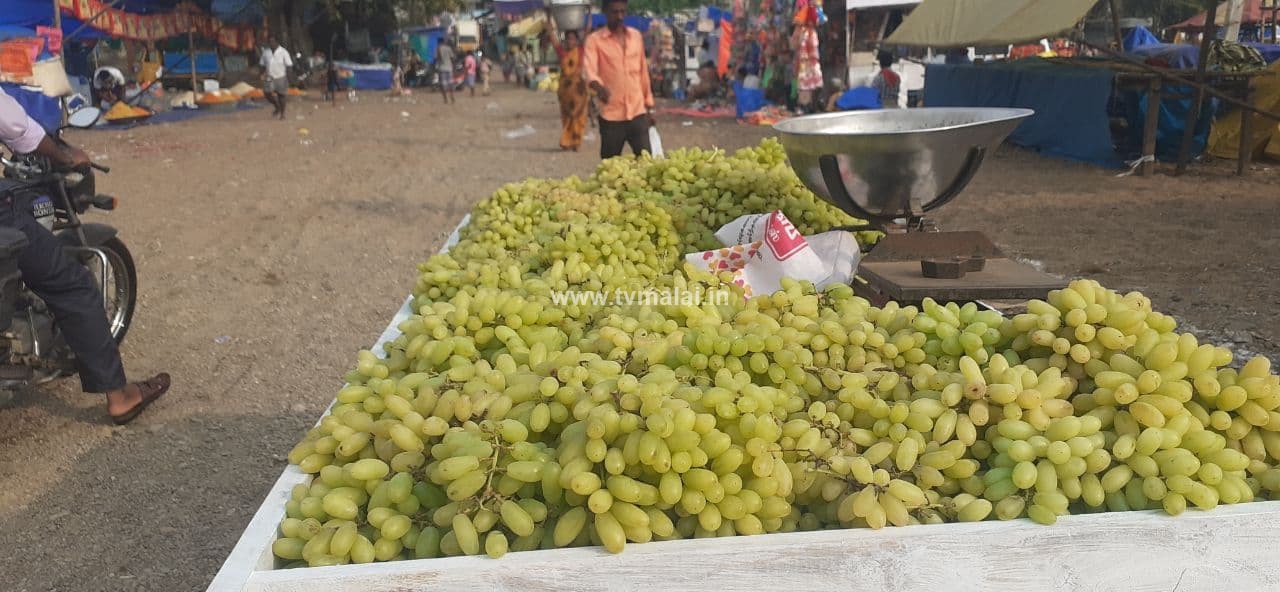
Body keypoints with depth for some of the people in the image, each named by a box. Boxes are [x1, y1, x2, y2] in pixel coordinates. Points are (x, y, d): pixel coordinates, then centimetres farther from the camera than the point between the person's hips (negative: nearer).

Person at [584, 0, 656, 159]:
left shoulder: (636, 36, 11)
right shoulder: (594, 40, -2)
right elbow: (589, 70, -18)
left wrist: (649, 106, 16)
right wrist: (598, 86, -40)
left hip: (638, 113, 3)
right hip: (611, 116, -3)